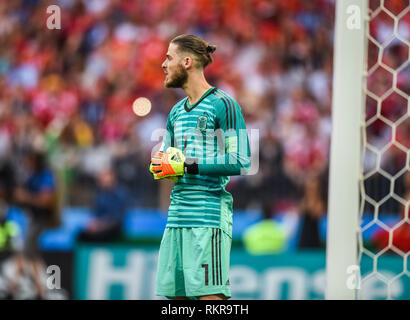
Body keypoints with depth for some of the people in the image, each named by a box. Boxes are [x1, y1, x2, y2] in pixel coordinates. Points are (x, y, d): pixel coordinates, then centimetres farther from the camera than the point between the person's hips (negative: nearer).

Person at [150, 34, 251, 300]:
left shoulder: (223, 104, -5)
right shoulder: (177, 112, 19)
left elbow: (242, 162, -13)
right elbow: (162, 159, 28)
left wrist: (186, 167, -15)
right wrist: (159, 166, 2)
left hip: (209, 216, -8)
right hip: (177, 216, 8)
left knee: (210, 295, -12)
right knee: (176, 294, 5)